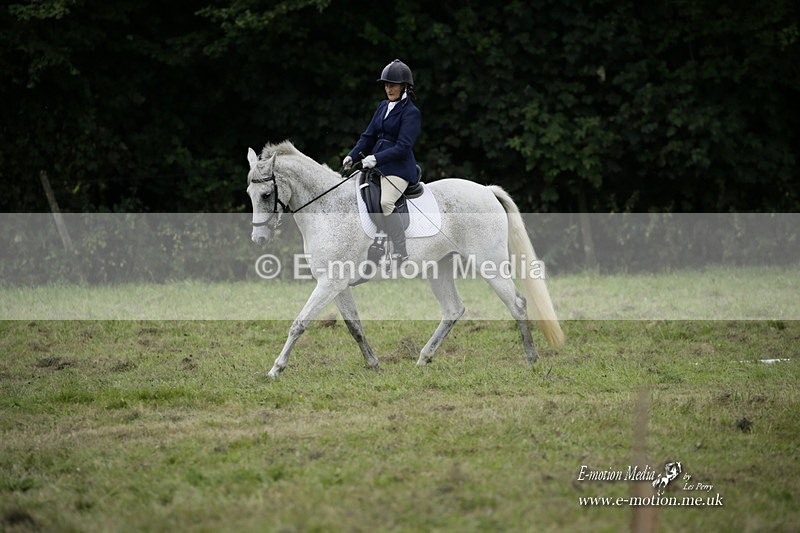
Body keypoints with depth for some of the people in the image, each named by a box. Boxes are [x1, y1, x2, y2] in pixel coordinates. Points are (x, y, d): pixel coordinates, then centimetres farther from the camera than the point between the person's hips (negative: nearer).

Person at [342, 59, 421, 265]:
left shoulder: (411, 112, -9)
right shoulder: (384, 107, 15)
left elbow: (403, 147, -17)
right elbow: (369, 136, 18)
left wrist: (376, 158, -25)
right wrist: (352, 156, 4)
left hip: (399, 167, -9)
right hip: (377, 165, 9)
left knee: (385, 203, -30)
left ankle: (401, 253, -24)